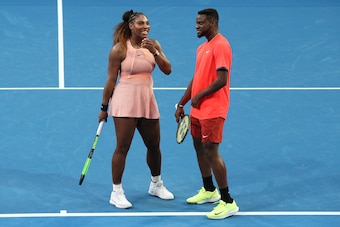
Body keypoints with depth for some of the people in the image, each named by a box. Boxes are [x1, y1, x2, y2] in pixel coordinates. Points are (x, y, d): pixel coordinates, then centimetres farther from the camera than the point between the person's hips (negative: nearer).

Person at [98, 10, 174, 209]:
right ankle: (117, 192, 5)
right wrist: (104, 107, -3)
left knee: (154, 145, 14)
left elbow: (167, 70, -3)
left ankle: (156, 185, 35)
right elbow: (111, 80, -5)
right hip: (125, 102, -5)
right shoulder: (120, 49, -8)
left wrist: (154, 52, -17)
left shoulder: (153, 44, 4)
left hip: (147, 102, 5)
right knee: (122, 147, -4)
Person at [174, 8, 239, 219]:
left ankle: (228, 202, -5)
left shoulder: (221, 45, -15)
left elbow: (222, 80, -22)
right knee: (199, 147, 17)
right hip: (198, 110, 10)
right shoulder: (202, 48, 14)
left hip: (213, 111, -10)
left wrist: (199, 96, -13)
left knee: (211, 151, -11)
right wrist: (182, 104, 17)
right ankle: (209, 191, 33)